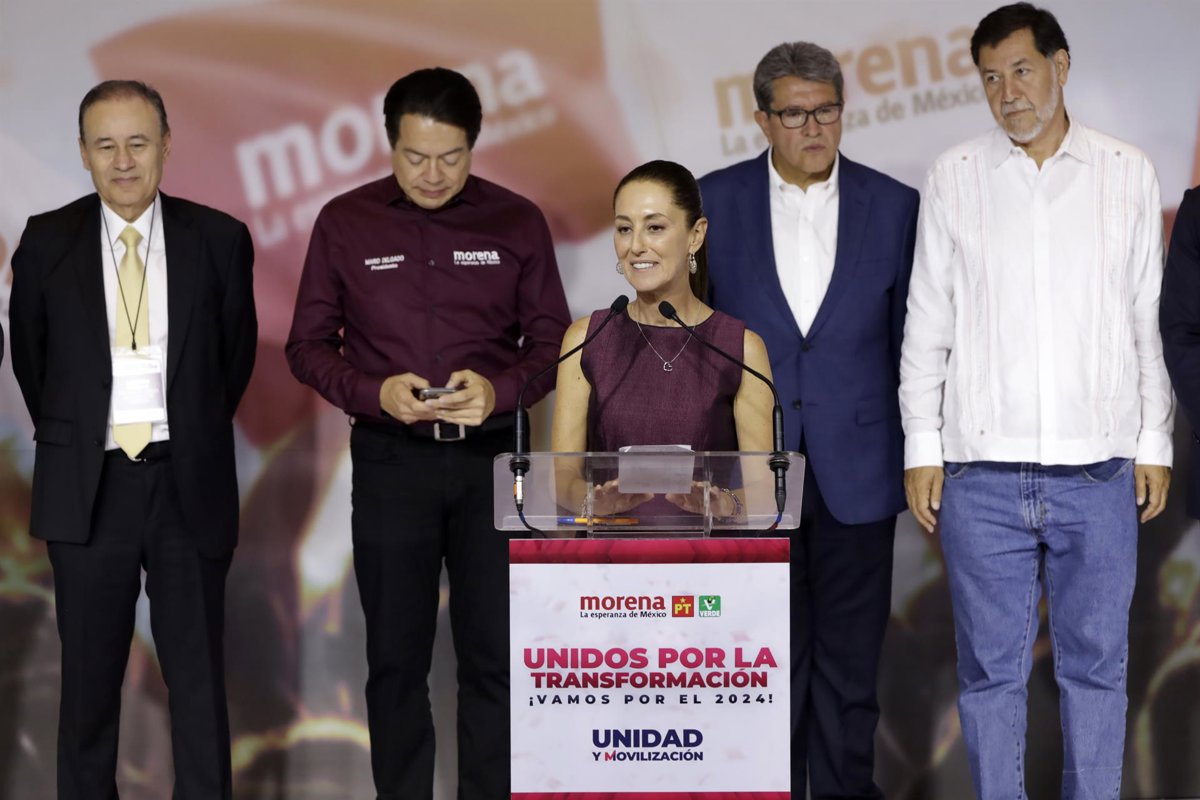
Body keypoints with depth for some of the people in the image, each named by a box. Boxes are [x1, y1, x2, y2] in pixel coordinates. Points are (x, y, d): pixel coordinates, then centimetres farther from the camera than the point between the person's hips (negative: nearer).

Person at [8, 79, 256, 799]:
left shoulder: (219, 239, -1)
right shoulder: (47, 242, 1)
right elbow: (29, 357, 12)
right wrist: (71, 437, 13)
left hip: (189, 484, 0)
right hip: (87, 485, 1)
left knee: (198, 673, 5)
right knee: (90, 675, 9)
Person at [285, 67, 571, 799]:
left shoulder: (516, 221, 2)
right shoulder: (346, 223, 2)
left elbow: (551, 340, 5)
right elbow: (309, 344, 5)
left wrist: (500, 389, -16)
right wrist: (375, 392, -15)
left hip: (492, 456, 0)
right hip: (391, 459, 0)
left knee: (496, 656, 0)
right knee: (396, 657, 6)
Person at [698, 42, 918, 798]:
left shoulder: (895, 206, 1)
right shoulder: (715, 200, 0)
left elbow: (910, 340, 5)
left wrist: (918, 453, 3)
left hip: (856, 466, 0)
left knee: (851, 650, 8)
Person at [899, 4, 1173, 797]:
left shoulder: (1129, 174, 6)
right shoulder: (955, 177, 6)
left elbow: (1151, 319, 9)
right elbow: (927, 323, 8)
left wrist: (1155, 444, 5)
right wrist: (921, 449, 3)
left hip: (1098, 469, 0)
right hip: (982, 471, 0)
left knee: (1097, 661, 6)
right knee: (991, 666, 4)